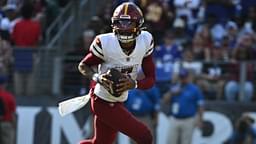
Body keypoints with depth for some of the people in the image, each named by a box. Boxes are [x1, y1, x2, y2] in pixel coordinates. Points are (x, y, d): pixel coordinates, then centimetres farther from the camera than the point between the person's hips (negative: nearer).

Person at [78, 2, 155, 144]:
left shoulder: (145, 41, -10)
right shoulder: (105, 43, -23)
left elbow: (151, 79, -6)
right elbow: (83, 66, -6)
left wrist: (134, 84, -27)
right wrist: (97, 78, -27)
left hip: (119, 102, 6)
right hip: (103, 103, -6)